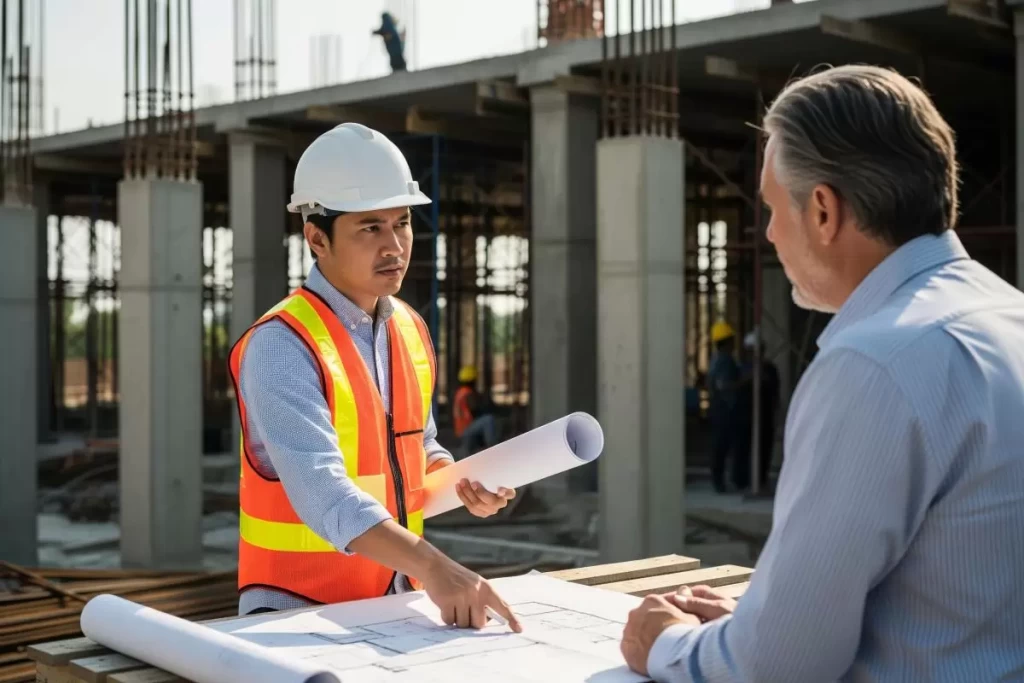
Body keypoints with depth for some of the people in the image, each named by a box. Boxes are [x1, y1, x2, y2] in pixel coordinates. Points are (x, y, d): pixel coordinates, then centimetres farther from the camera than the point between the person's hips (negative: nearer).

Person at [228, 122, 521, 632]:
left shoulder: (411, 330, 6)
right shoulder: (282, 346, -17)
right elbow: (321, 490, -29)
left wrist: (461, 485, 0)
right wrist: (431, 566, -39)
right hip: (298, 609, -5)